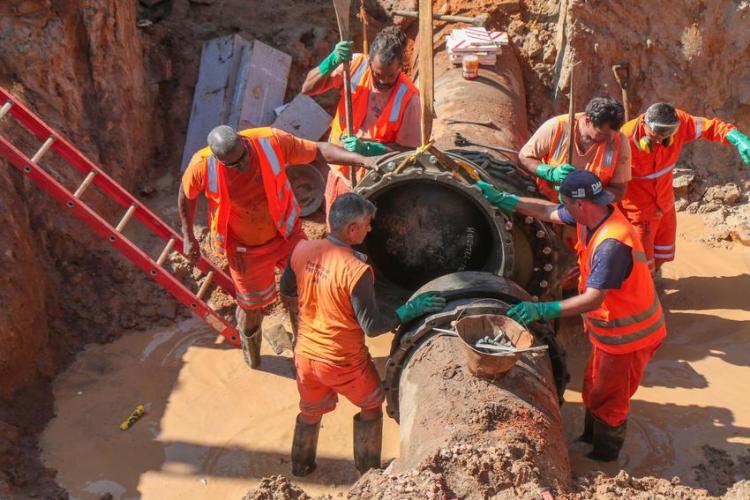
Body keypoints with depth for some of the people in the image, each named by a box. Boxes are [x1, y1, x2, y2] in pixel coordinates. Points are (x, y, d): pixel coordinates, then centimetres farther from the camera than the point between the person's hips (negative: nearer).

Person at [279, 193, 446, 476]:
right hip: (342, 363, -5)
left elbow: (286, 290, 6)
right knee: (371, 407, 24)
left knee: (310, 411, 30)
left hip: (305, 354, 5)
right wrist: (411, 309, -13)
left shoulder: (302, 250, -12)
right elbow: (372, 327, -23)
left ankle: (300, 466, 50)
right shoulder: (356, 271, -30)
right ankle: (368, 470, 40)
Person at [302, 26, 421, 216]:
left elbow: (407, 149, -16)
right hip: (339, 171, 4)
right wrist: (332, 61, -30)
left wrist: (367, 149, -29)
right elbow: (308, 88, -13)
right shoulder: (356, 65, -14)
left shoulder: (407, 97, -21)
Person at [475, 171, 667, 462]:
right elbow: (547, 212, 7)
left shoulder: (611, 244, -36)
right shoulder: (590, 216, -7)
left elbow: (593, 298, -38)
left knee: (608, 402, 11)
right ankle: (589, 440, 48)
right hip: (610, 330, 9)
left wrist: (542, 310, -44)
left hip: (629, 336, -9)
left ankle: (603, 460, 32)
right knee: (594, 390, 26)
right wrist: (500, 200, 7)